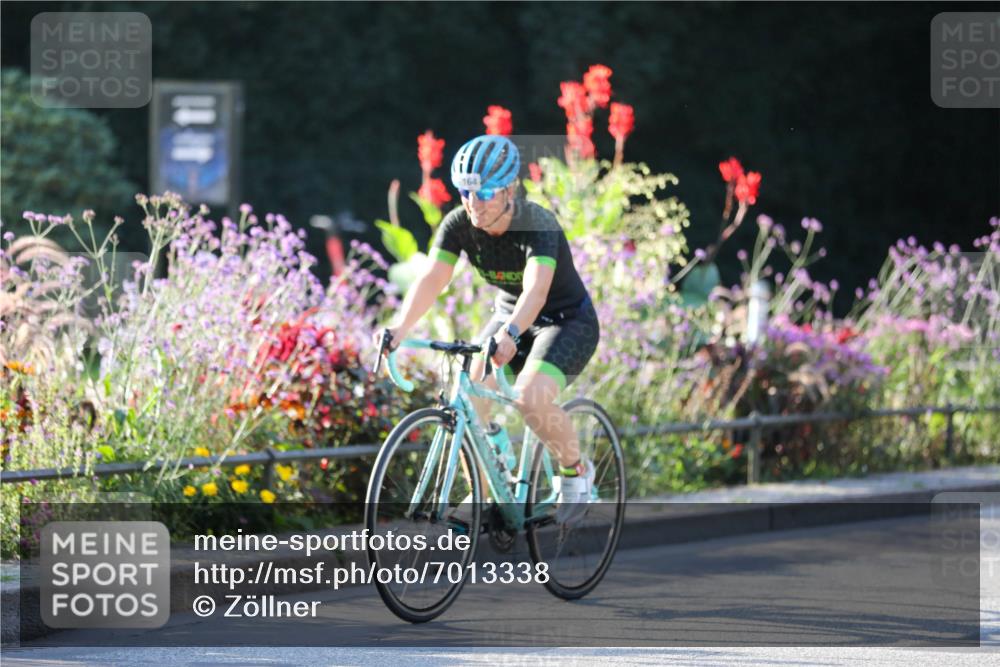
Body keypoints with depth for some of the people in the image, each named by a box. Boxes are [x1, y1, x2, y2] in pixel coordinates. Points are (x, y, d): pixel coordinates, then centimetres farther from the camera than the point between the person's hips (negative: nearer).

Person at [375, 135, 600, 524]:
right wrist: (400, 328, -44)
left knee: (530, 398, -30)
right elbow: (432, 278, -27)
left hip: (568, 321, -6)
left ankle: (575, 470, -3)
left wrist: (510, 334, -65)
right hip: (508, 314, 6)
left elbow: (536, 289, -46)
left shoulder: (538, 225, -30)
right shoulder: (459, 224, -16)